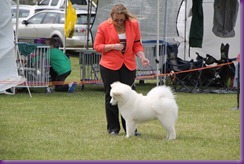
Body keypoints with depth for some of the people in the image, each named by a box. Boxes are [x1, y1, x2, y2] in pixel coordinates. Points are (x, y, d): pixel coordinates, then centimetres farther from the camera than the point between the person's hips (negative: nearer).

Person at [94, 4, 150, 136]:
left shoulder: (134, 24, 2)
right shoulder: (104, 27, -4)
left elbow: (137, 44, 8)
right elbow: (97, 46, -1)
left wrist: (142, 57, -9)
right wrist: (113, 46, -15)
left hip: (129, 65, 1)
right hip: (109, 65, -1)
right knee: (111, 96, 4)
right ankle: (113, 128, 12)